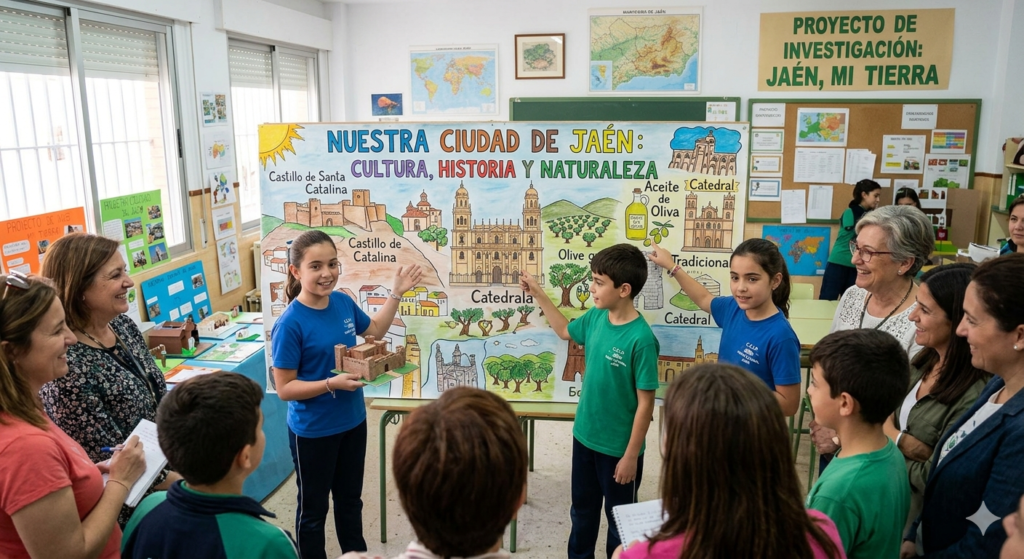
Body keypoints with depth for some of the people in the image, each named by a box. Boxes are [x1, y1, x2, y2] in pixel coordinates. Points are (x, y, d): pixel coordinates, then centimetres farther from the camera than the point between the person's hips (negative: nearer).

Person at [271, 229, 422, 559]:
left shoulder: (343, 302, -6)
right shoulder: (290, 324, -24)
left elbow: (375, 331, 14)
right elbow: (284, 389, -20)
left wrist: (396, 293, 7)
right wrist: (332, 384, -30)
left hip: (353, 421, 6)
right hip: (312, 431, -6)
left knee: (350, 498, 25)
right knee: (313, 509, 15)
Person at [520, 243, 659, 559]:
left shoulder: (641, 339, -25)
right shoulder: (596, 317, -5)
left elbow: (645, 404, -20)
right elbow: (565, 331, 18)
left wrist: (631, 455, -15)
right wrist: (537, 294, 11)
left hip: (618, 447, -7)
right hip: (585, 436, 7)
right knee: (582, 510, 26)